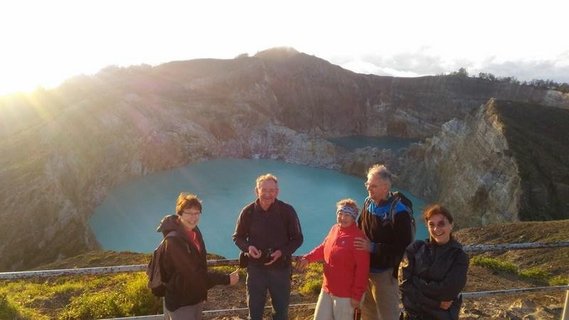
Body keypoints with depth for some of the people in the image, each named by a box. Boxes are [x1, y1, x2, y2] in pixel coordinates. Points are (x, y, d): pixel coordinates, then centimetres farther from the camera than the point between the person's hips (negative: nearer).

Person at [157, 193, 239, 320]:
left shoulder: (195, 231, 2)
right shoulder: (174, 240, -24)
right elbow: (193, 273, -28)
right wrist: (226, 279, -25)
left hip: (196, 298, 8)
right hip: (180, 302, -8)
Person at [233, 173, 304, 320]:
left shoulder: (287, 211, -11)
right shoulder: (248, 212, -9)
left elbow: (297, 238, -3)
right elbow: (238, 237, 4)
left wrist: (282, 252, -19)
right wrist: (247, 247, -18)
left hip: (281, 268, 0)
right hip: (256, 268, 0)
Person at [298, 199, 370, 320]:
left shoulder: (358, 237, -19)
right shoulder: (334, 229, 2)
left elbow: (362, 268, -20)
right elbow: (323, 248, 17)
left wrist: (357, 295, -19)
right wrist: (308, 258, 2)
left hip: (345, 293, -7)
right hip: (327, 288, 7)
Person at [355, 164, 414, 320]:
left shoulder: (399, 212, -21)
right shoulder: (368, 203, 0)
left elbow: (404, 248, -22)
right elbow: (359, 229, 14)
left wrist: (373, 248, -26)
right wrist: (356, 242, -5)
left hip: (385, 274, -6)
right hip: (365, 270, 7)